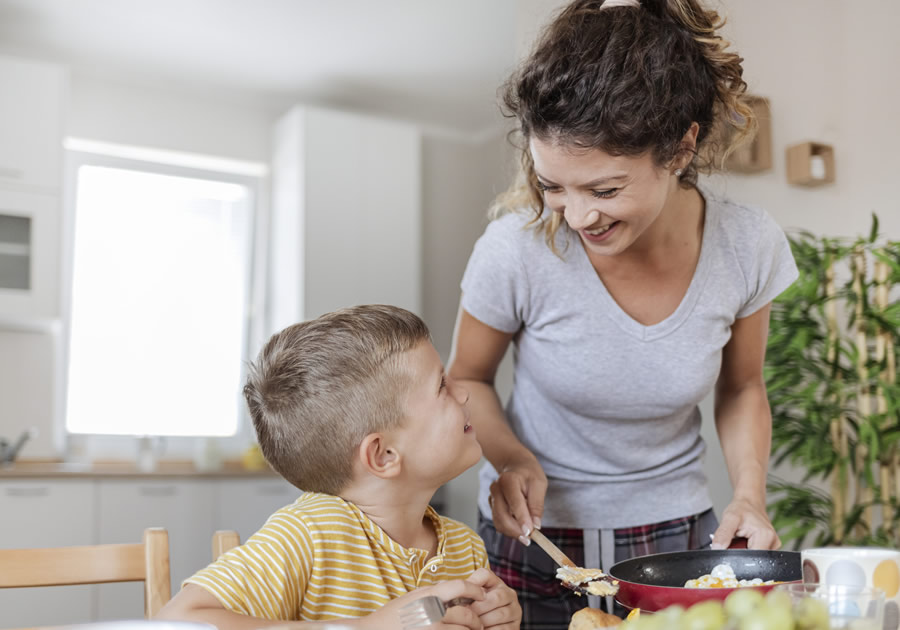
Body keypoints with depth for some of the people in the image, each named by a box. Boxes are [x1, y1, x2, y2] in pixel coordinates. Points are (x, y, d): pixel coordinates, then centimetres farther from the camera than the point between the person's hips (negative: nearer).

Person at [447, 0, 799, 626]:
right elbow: (468, 379, -5)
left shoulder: (749, 245, -16)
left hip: (677, 533, 2)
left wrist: (750, 493, -12)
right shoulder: (517, 248, -24)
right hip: (537, 538, -2)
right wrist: (511, 458, -23)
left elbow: (742, 388, 3)